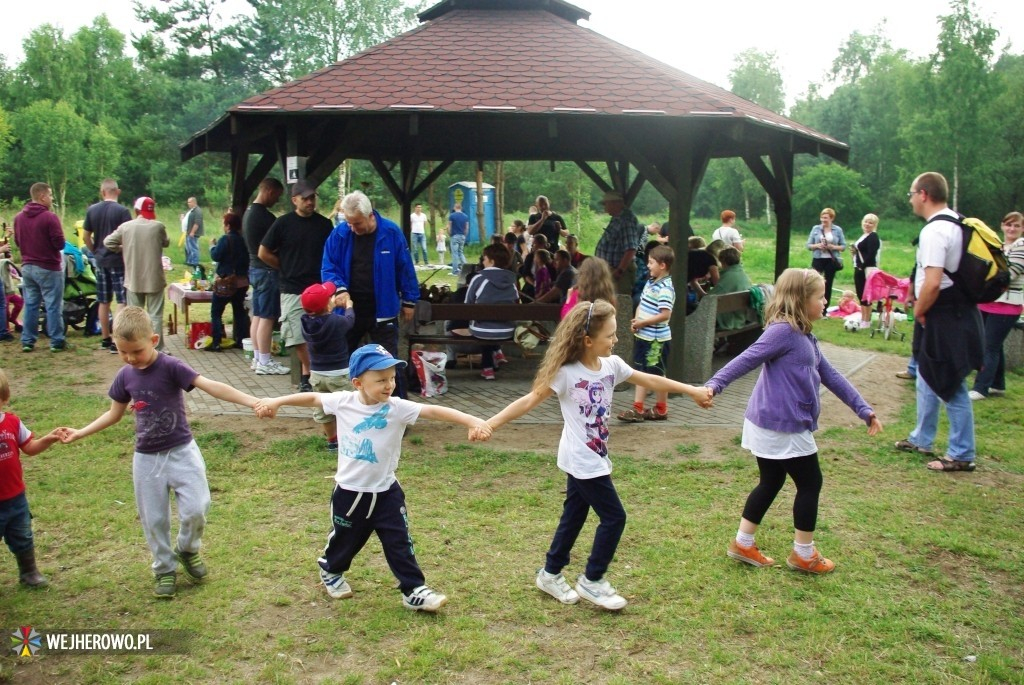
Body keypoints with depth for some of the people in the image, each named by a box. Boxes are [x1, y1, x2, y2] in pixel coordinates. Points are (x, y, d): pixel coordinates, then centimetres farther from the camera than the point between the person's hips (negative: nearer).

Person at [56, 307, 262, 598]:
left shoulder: (170, 367, -16)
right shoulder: (125, 376, -1)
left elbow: (211, 386, -27)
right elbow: (115, 413, 15)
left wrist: (252, 401, -38)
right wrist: (80, 433, 12)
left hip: (181, 451, -4)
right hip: (147, 458, 4)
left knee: (196, 509, -10)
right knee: (154, 519, 9)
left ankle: (187, 549, 21)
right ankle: (165, 570, 28)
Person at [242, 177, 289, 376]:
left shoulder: (248, 212, 14)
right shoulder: (264, 216, -17)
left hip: (254, 268, 10)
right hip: (267, 270, -10)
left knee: (257, 316, 13)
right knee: (267, 317, -6)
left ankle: (257, 358, 19)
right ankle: (264, 362, -3)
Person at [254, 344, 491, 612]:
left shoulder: (398, 408, -18)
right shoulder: (343, 401, -11)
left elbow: (434, 411, -30)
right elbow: (313, 397, 6)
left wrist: (473, 422, -42)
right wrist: (277, 402, 10)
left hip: (386, 492, -1)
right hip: (349, 491, 1)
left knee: (400, 543, 2)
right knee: (344, 539, 20)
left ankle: (414, 590, 15)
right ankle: (330, 571, 49)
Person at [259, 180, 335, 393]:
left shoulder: (324, 224, 4)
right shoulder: (283, 223, -1)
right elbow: (264, 253, 5)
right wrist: (286, 268, 6)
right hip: (292, 289, -1)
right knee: (298, 336, -2)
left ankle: (307, 375, 11)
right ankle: (308, 373, 12)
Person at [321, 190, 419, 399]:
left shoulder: (391, 232, -9)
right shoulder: (339, 234, -5)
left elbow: (405, 269, -2)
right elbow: (328, 268, -2)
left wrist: (409, 301, 1)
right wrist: (340, 289, -21)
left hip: (383, 310, -2)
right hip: (349, 310, 2)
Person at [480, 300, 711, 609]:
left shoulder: (611, 365, 1)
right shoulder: (566, 373, -20)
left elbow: (648, 380, 11)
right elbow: (529, 401, -22)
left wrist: (691, 390, 16)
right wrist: (490, 423, -31)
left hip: (595, 459, 8)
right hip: (581, 462, -8)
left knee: (574, 516, 17)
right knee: (614, 517, -2)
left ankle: (550, 574, 33)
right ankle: (592, 580, 14)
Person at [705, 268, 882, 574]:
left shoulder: (804, 336, 14)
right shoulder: (783, 331, -17)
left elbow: (830, 375, 17)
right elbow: (746, 360, -24)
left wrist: (864, 410, 17)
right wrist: (714, 384, -34)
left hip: (775, 426, 9)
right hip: (782, 428, -9)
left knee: (771, 483, 18)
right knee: (810, 484, 6)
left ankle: (743, 544, 28)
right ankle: (804, 554, 21)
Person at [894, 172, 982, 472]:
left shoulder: (934, 231, -21)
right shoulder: (956, 224, 11)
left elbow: (932, 283, -30)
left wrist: (919, 311, -12)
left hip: (944, 320, -10)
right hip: (958, 311, 10)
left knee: (951, 388, 0)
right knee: (928, 381, 21)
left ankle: (961, 455, 11)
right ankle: (921, 440, 36)